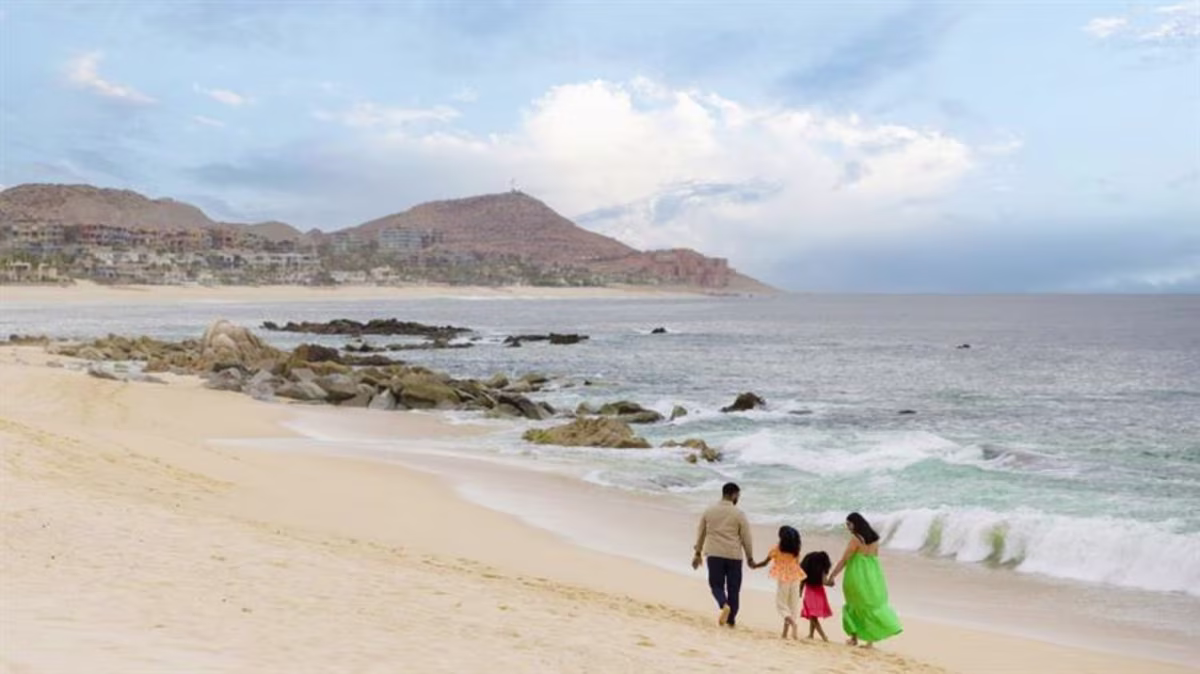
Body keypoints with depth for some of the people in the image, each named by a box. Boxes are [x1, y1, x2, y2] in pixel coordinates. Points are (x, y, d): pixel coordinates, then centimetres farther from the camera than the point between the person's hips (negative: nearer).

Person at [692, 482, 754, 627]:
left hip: (714, 554, 2)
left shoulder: (709, 511, 5)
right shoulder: (739, 514, -5)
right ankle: (731, 619, 14)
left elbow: (701, 533, 11)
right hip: (734, 555, -1)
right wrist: (750, 557, 9)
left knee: (716, 584, 9)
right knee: (733, 588, 10)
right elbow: (746, 538, -2)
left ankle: (724, 605, -19)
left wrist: (698, 553, 21)